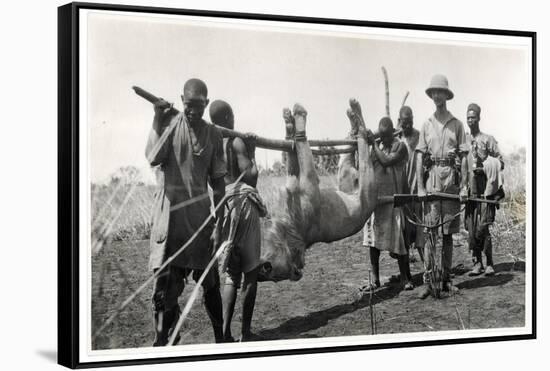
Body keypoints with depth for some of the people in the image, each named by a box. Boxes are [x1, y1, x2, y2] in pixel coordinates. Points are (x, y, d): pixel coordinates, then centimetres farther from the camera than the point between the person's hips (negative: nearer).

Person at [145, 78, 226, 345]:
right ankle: (163, 342, 9)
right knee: (164, 286, -2)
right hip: (170, 214, -2)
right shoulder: (169, 123, -1)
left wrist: (219, 225, 1)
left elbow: (218, 183, 6)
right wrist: (159, 120, -21)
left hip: (200, 215, 2)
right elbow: (153, 159, -18)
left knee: (209, 283, 9)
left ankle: (221, 338, 24)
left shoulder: (212, 134, 5)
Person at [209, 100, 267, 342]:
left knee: (231, 275, 12)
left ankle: (225, 332, 1)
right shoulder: (236, 142, -8)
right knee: (250, 273, 5)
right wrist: (251, 152, 2)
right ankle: (246, 332, 5)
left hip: (220, 207, 5)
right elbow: (251, 176, -10)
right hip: (242, 203, -5)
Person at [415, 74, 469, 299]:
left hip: (451, 178, 0)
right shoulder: (426, 125, 8)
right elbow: (419, 157, 5)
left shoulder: (456, 124, 6)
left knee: (448, 232, 6)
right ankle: (428, 280, -4)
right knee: (430, 231, -4)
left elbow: (463, 157, 4)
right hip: (432, 176, 0)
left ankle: (446, 279, 13)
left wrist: (463, 186, -4)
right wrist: (420, 187, -4)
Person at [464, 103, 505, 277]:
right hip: (470, 189, 4)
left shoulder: (488, 140, 1)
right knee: (471, 228, 2)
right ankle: (477, 263, 10)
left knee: (482, 228, -9)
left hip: (485, 190, -4)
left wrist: (485, 168, -14)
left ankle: (489, 264, 2)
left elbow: (500, 163, 0)